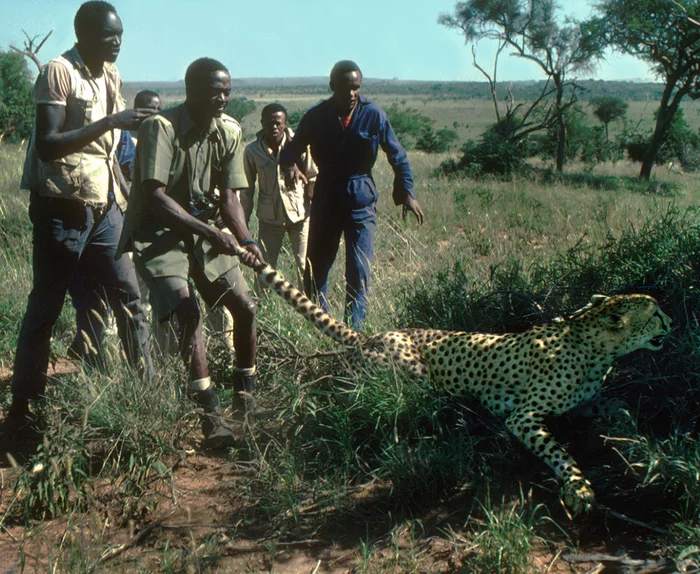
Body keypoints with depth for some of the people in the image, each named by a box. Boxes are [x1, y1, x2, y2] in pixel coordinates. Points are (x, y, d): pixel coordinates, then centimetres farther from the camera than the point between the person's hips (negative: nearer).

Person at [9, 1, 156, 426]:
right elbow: (46, 145, -23)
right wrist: (110, 122, -26)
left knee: (129, 296, 7)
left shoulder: (112, 76, 11)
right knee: (46, 307, 1)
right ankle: (24, 403, 12)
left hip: (104, 208, 7)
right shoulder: (59, 73, -12)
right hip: (62, 209, -7)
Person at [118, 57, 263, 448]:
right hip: (158, 233, -6)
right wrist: (211, 233, -33)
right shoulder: (161, 128, -20)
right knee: (188, 311, -23)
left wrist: (246, 240, -20)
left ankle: (246, 393, 23)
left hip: (206, 229, 6)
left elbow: (229, 196, -3)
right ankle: (211, 413, -22)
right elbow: (155, 196, -27)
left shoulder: (230, 131, -2)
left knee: (245, 306, 3)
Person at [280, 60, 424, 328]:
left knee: (359, 274, -5)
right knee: (315, 268, 6)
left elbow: (397, 155, 3)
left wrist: (407, 192, -6)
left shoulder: (373, 114, -5)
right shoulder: (316, 116, -4)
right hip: (325, 200, 1)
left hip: (361, 202, -1)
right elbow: (291, 149, 4)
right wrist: (291, 167, -19)